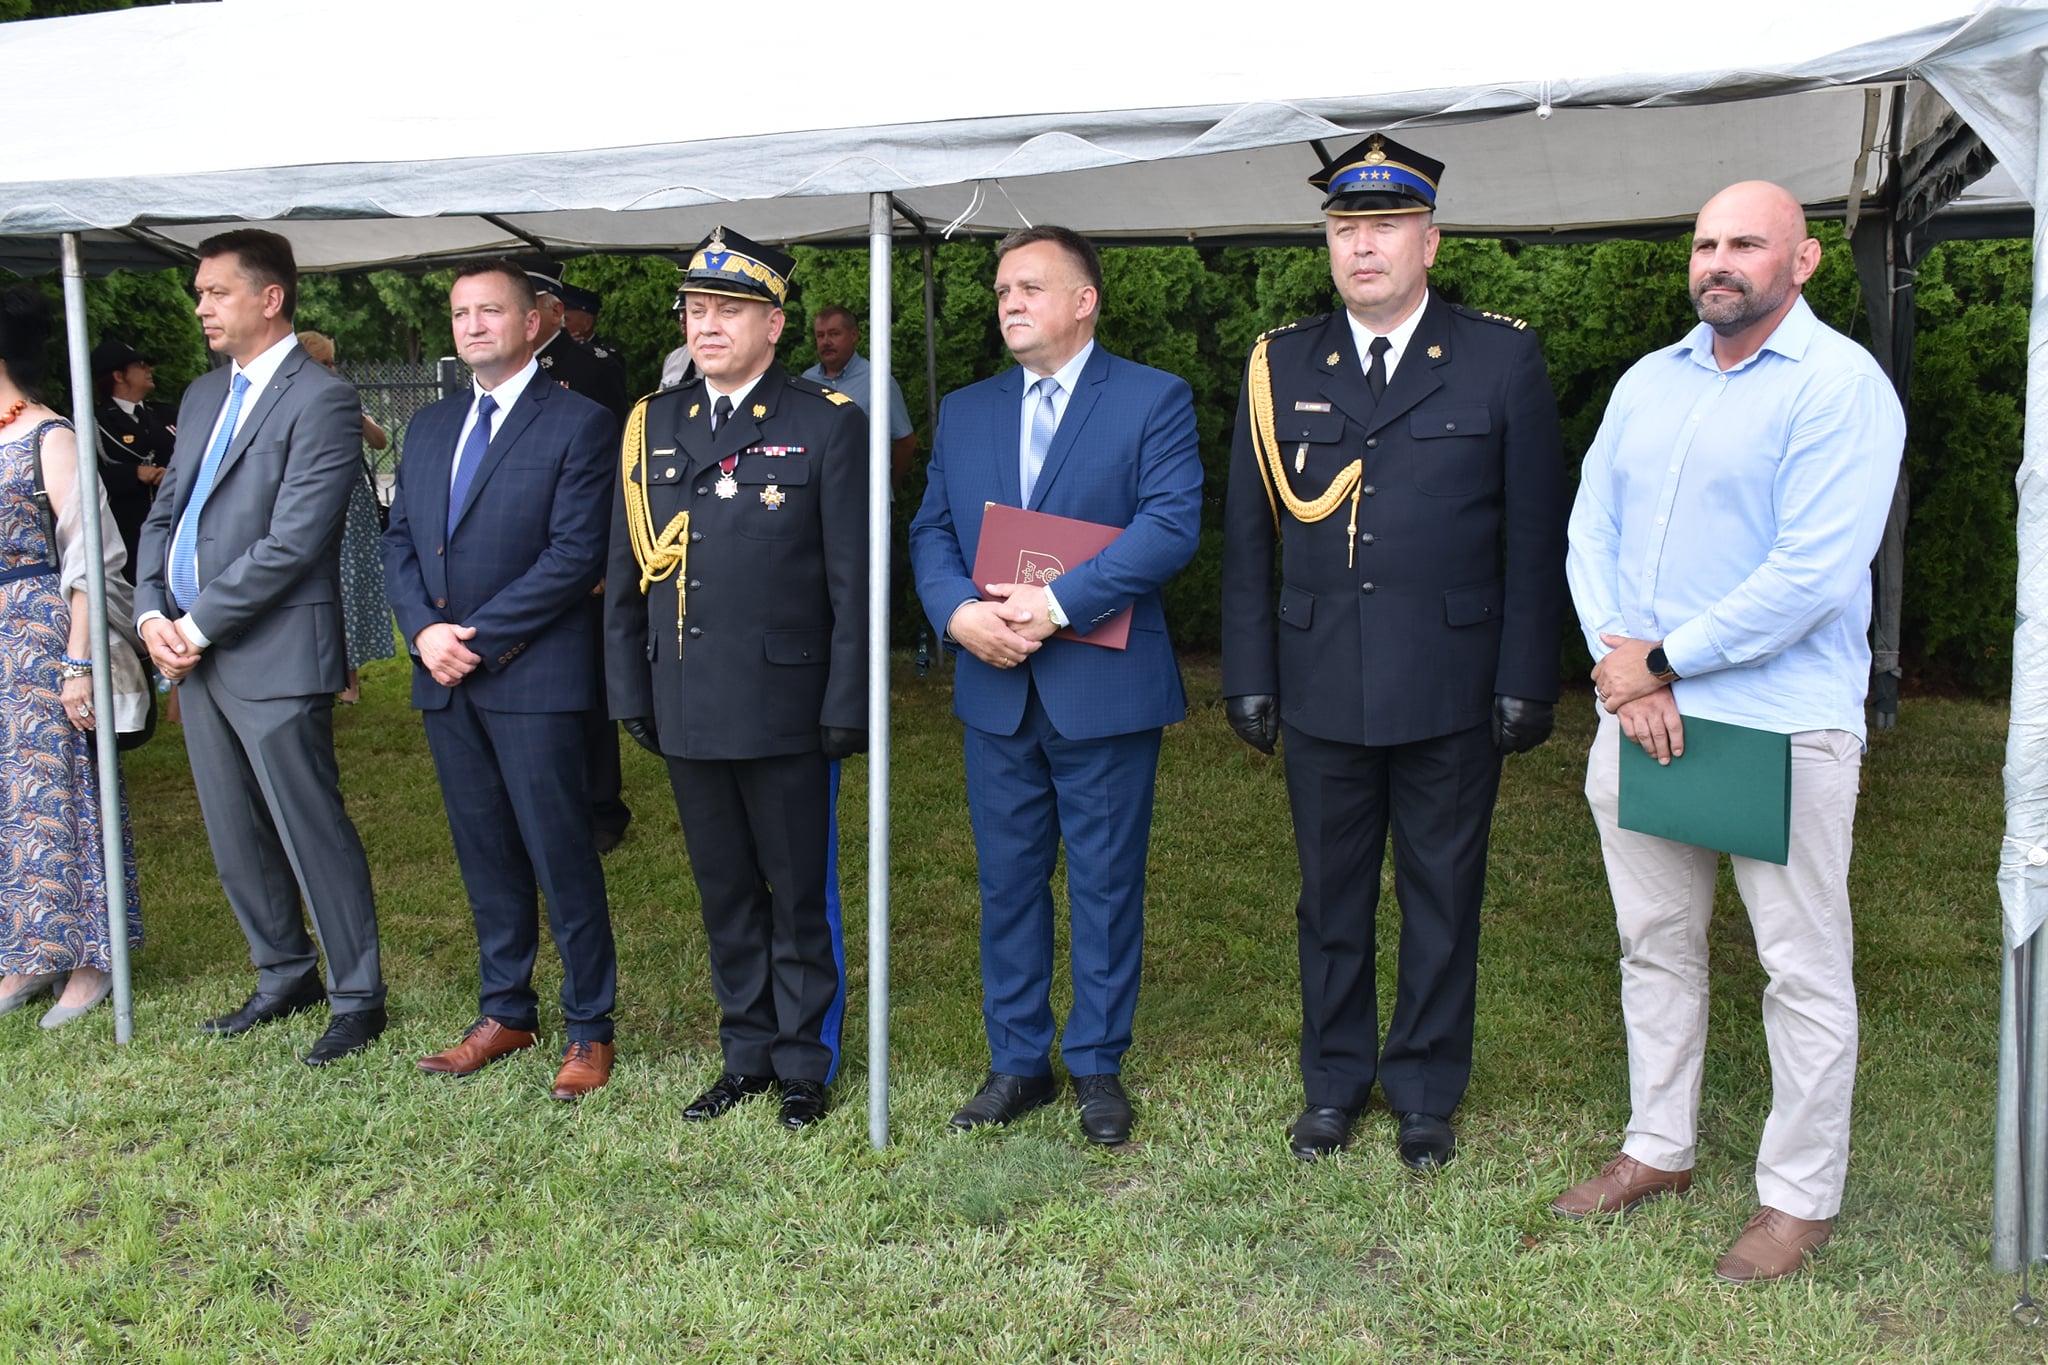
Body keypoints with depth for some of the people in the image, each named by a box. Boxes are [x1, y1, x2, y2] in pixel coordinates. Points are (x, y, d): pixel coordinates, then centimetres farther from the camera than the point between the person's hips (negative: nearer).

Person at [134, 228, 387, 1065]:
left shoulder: (321, 400, -11)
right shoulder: (203, 396, 16)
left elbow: (291, 543, -18)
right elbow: (163, 514, 18)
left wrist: (198, 627, -14)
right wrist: (152, 613, 2)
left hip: (273, 656, -8)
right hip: (193, 652, 8)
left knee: (312, 833, -1)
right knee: (235, 838, 16)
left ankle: (357, 996, 12)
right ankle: (285, 974, 31)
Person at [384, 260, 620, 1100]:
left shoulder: (578, 425, -5)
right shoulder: (429, 428, 17)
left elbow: (576, 555, -13)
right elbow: (400, 541, 15)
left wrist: (478, 636, -14)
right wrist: (424, 629, -4)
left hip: (532, 676, -6)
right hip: (444, 679, 6)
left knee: (561, 855, -1)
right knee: (484, 852, 14)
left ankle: (589, 1029, 11)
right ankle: (505, 1012, 26)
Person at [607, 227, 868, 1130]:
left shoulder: (828, 426, -3)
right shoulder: (652, 426, 10)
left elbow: (853, 580, -5)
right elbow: (625, 572, 12)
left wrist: (847, 708, -10)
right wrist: (630, 694, 8)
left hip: (783, 707, -4)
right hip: (686, 708, 5)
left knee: (797, 894, 7)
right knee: (724, 893, 15)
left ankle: (805, 1065, 22)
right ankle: (747, 1054, 29)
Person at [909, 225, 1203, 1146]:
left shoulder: (1153, 401, -2)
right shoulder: (964, 412, 14)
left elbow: (1171, 525, -14)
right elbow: (931, 532, 9)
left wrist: (1056, 604, -21)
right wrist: (957, 612, -12)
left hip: (1105, 689, -4)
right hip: (995, 690, 4)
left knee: (1106, 886, 6)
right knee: (1007, 882, 12)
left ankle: (1097, 1066, 22)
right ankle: (1017, 1062, 25)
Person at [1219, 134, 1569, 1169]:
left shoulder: (1502, 361, 1)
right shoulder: (1280, 366, 6)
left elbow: (1536, 537, -1)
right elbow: (1246, 539, 7)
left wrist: (1527, 683, -5)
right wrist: (1247, 677, 3)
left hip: (1452, 689, -1)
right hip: (1320, 687, 2)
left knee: (1442, 898, 10)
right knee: (1331, 895, 12)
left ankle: (1426, 1092, 29)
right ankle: (1334, 1082, 31)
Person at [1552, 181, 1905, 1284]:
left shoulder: (1842, 385, -9)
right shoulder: (1649, 380, 12)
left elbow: (1814, 573, -18)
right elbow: (1591, 530, 8)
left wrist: (1662, 662, -13)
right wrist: (1623, 663, -7)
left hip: (1782, 724, -6)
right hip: (1638, 712, 6)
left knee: (1804, 969, 5)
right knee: (1655, 945, 16)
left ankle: (1800, 1194, 21)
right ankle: (1658, 1149, 32)